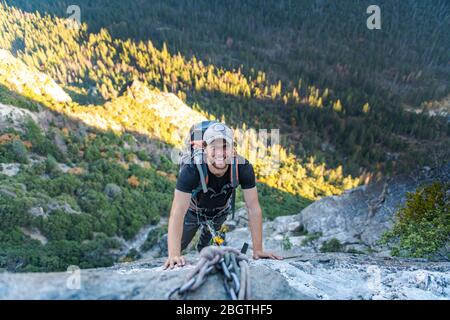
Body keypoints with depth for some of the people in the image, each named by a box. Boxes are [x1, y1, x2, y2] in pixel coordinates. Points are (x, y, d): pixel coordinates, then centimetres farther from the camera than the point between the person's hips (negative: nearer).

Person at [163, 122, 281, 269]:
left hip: (220, 212, 2)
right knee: (177, 246, 14)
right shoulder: (191, 170, -40)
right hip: (193, 211, -1)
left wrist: (258, 250, -28)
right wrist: (174, 255, -50)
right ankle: (170, 263, 49)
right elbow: (177, 213, -43)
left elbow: (253, 208, -28)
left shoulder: (243, 167, -33)